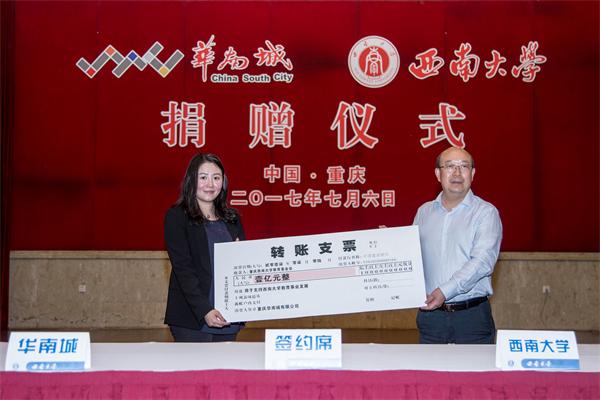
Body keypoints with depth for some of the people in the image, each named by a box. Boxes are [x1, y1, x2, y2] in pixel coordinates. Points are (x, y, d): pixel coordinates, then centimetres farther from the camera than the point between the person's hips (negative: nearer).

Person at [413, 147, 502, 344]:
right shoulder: (424, 212, 13)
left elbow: (482, 261, -15)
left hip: (472, 315, -3)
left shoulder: (486, 212, -2)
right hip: (430, 313, 3)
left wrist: (445, 291, -24)